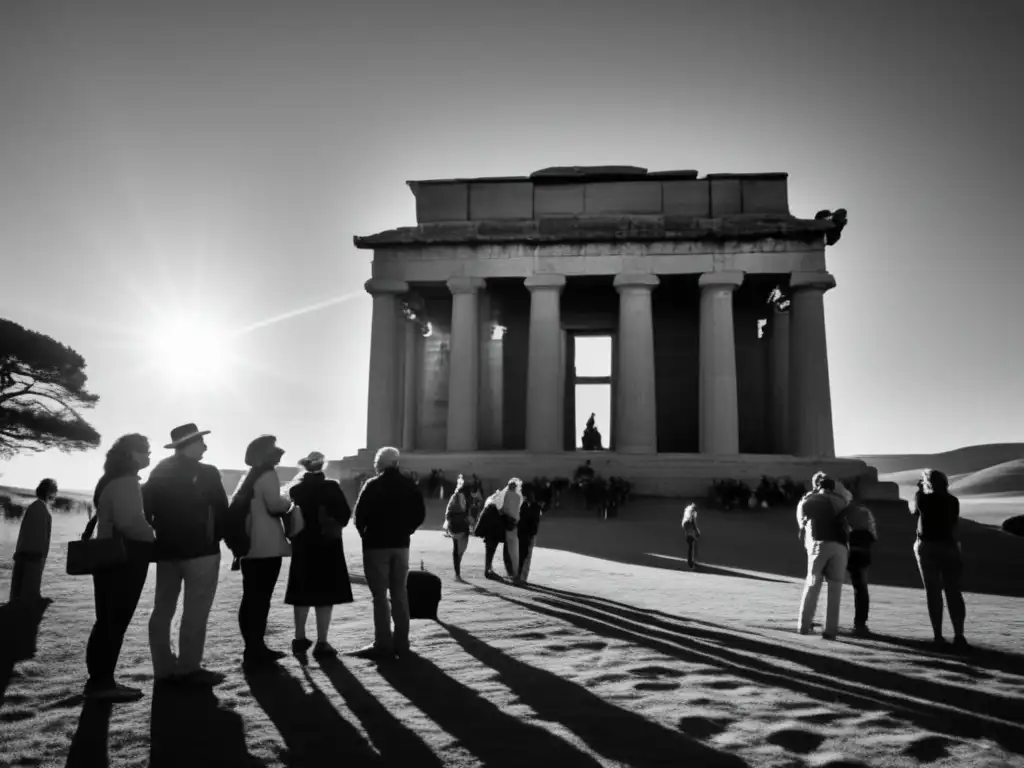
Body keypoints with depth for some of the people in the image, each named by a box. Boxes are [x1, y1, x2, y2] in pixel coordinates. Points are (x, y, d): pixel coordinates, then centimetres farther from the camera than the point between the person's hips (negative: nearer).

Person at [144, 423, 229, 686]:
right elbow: (221, 509, -8)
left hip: (166, 549, 7)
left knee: (163, 608, 11)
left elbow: (145, 507, 7)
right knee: (195, 611, -3)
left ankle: (164, 668, 15)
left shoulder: (158, 472, 7)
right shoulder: (206, 473, -10)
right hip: (200, 549, -6)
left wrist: (156, 535, 15)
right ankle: (189, 669, -2)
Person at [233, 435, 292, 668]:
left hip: (250, 545, 9)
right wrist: (288, 502, -2)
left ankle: (254, 648, 18)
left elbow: (237, 504, 22)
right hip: (266, 546, -9)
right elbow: (275, 505, -22)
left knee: (251, 597, 11)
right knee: (260, 598, -6)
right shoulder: (268, 474, -10)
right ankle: (255, 650, -4)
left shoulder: (249, 476, 19)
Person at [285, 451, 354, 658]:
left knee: (302, 594, 13)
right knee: (325, 594, 1)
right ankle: (321, 643, 1)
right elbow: (345, 514, -8)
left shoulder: (295, 488, -2)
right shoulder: (331, 486, -10)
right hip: (327, 545, -3)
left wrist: (295, 535, 14)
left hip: (302, 545, 3)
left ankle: (300, 639, 21)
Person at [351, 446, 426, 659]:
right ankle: (401, 642, 14)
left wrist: (365, 533, 4)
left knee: (380, 595, -1)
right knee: (399, 593, 11)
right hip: (401, 544, 5)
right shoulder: (409, 485, 5)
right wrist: (405, 530, 10)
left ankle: (383, 644, -1)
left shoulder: (373, 485, -10)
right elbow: (420, 514, 4)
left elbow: (360, 514, -12)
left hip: (376, 544, -5)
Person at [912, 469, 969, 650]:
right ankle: (959, 636, -4)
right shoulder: (953, 501, 2)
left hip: (927, 547, -1)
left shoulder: (923, 499, -4)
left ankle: (938, 636, 0)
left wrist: (919, 491, 21)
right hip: (949, 547, 1)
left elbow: (914, 513, 16)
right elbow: (954, 524, 9)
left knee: (933, 593, 3)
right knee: (954, 592, 5)